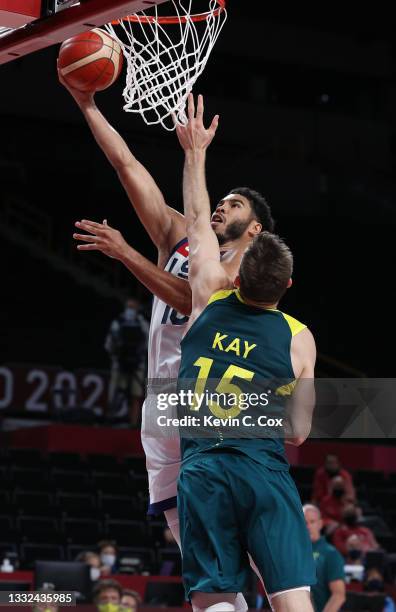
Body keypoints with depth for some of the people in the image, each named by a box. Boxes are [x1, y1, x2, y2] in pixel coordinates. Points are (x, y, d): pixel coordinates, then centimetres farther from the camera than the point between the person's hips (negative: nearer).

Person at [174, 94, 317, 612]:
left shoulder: (210, 299, 7)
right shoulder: (298, 338, 1)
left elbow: (198, 222, 22)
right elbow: (298, 433, 3)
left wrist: (196, 151, 33)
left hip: (200, 469, 2)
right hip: (263, 468, -2)